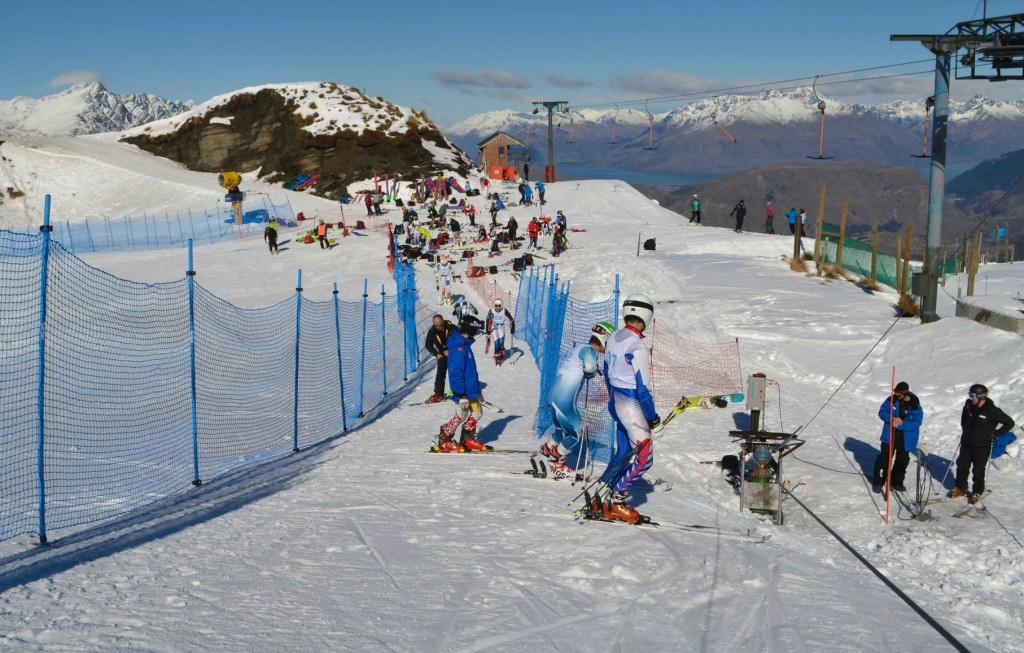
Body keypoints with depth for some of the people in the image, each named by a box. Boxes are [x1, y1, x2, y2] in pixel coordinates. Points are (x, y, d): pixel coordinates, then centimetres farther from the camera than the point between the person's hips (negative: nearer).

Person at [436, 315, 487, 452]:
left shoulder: (465, 345, 12)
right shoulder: (459, 347, -20)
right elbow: (456, 372, -23)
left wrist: (477, 391, 25)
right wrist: (461, 394, -24)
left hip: (471, 390, 10)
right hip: (463, 391, -10)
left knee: (477, 412, 13)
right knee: (461, 415, -3)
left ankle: (468, 439, 23)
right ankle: (443, 441, 8)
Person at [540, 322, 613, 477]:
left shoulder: (580, 348, 15)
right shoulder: (590, 350, -13)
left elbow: (562, 366, 22)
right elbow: (589, 366, -34)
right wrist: (591, 372, -10)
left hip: (555, 396, 9)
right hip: (564, 401, -9)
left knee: (562, 430, 24)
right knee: (577, 432, 3)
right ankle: (557, 464, 12)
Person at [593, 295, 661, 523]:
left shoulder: (613, 339, 3)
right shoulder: (637, 347, -23)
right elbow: (643, 387, -21)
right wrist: (653, 420, -14)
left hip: (617, 402, 9)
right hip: (633, 406, -9)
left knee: (622, 453, 17)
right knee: (643, 459, 1)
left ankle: (603, 498, 19)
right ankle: (615, 498, 4)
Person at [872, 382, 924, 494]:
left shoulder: (915, 405, -16)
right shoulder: (892, 399, -9)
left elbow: (916, 422, -19)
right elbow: (882, 412, -4)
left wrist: (901, 424, -28)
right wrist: (892, 418, -22)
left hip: (906, 439, 0)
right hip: (890, 436, 0)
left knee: (902, 460, 15)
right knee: (884, 458, -2)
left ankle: (897, 482, 33)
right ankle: (878, 482, 8)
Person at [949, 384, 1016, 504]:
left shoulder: (992, 411, -18)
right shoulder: (969, 406, -3)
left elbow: (1010, 423, -10)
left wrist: (995, 433, -10)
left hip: (982, 446, -5)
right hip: (966, 443, 5)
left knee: (979, 471, 3)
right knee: (962, 466, 12)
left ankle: (977, 493, 19)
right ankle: (960, 488, 28)